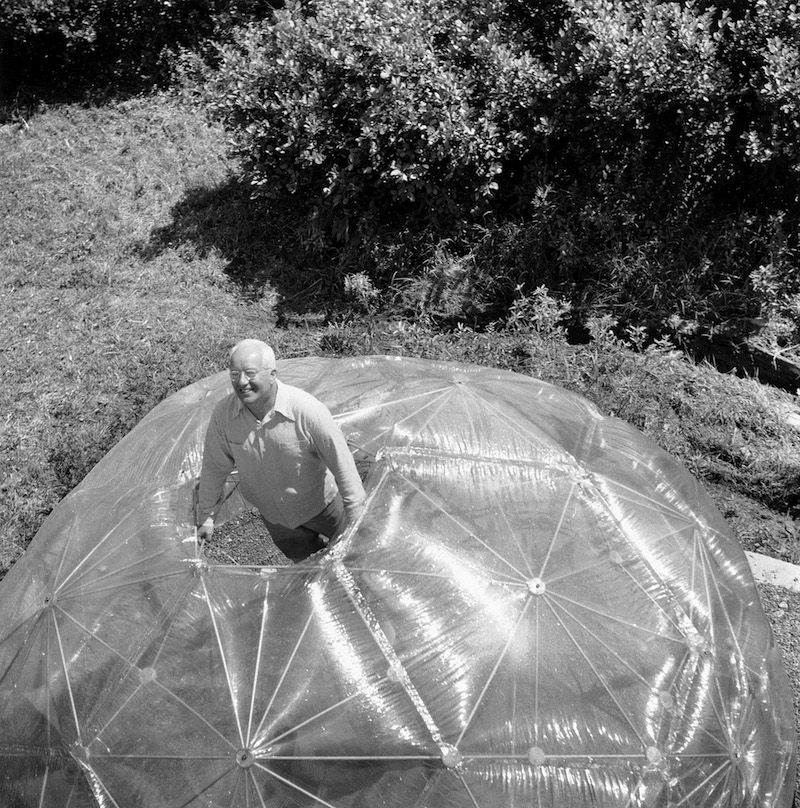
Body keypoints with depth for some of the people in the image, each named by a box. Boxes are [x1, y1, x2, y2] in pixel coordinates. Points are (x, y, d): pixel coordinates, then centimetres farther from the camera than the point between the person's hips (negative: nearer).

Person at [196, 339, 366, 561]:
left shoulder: (307, 409, -33)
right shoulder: (223, 414, -22)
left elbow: (342, 464, -23)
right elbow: (214, 467, -5)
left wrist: (357, 522, -17)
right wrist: (206, 516, 5)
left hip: (320, 504, -3)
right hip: (274, 517, 3)